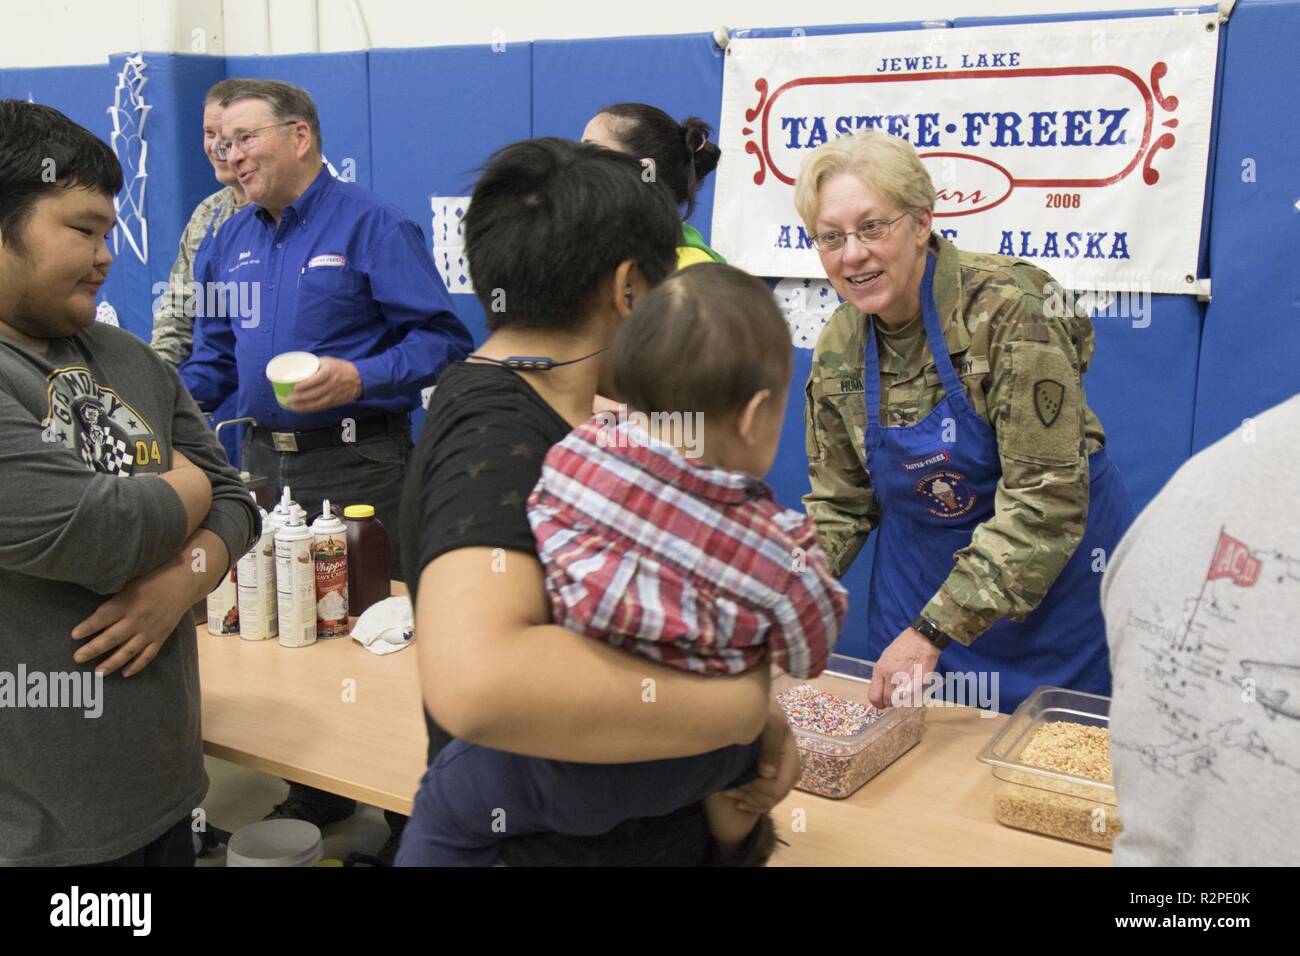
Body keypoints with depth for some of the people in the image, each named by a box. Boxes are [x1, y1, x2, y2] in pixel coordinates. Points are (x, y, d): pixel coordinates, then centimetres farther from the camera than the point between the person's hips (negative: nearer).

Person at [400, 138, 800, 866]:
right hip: (559, 844, -8)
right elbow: (474, 679, -42)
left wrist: (754, 713, -7)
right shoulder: (496, 439, -24)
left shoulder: (530, 412, 4)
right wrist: (739, 703, -29)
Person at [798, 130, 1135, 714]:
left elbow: (1047, 500, -26)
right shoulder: (838, 347, -6)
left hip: (1056, 578, -4)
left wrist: (932, 632, -27)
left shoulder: (1009, 311, -23)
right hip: (920, 583, 4)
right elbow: (839, 503, 4)